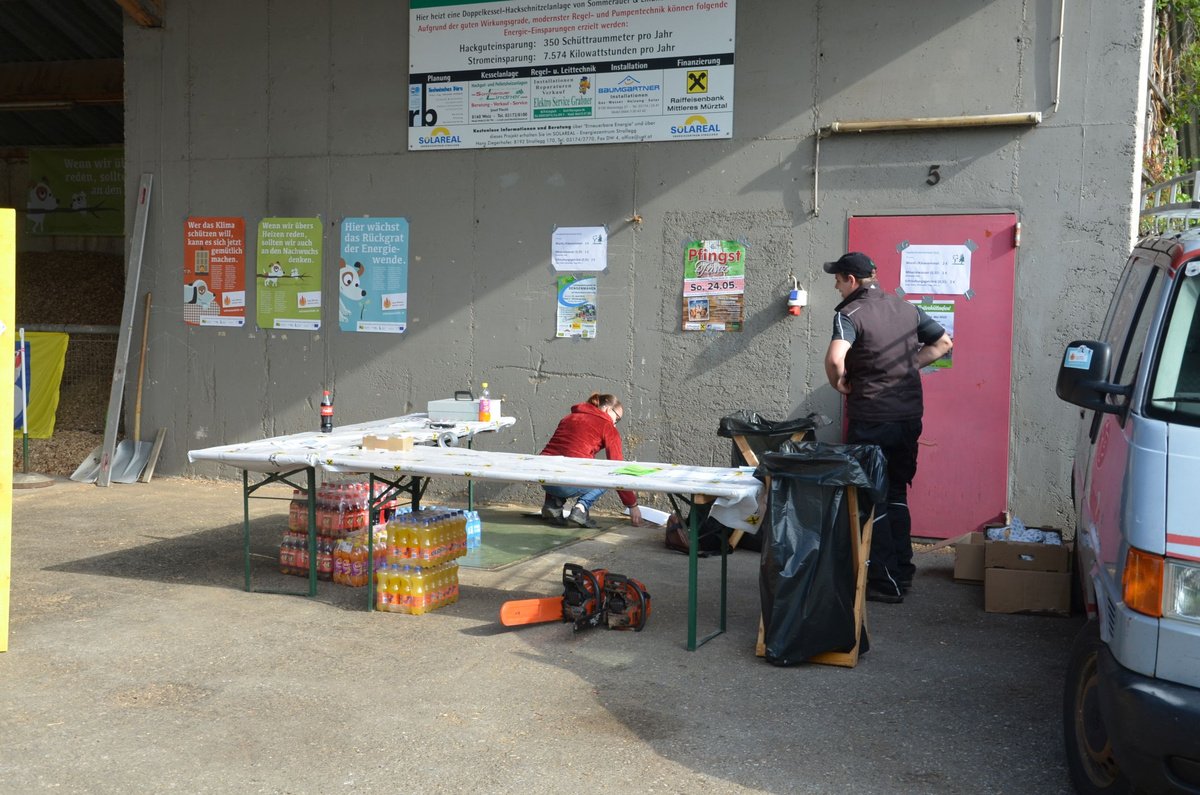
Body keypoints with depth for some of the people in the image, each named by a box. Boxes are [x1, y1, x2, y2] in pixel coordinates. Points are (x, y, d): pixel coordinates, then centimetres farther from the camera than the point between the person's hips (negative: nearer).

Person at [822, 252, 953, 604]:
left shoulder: (849, 314, -12)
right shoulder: (907, 309, 9)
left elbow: (835, 358, -29)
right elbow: (943, 342, 17)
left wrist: (840, 384, -10)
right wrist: (911, 366, 12)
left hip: (870, 421, -7)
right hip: (909, 416, 7)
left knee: (871, 500, 4)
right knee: (896, 494, 20)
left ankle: (886, 582, 7)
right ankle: (902, 572, 25)